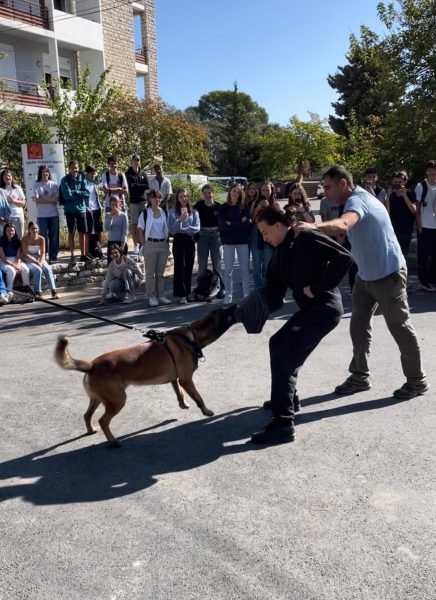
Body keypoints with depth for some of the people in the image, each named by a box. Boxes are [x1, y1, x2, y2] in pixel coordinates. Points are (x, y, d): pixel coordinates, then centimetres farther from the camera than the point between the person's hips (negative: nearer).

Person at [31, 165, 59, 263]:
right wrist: (50, 200, -8)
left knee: (54, 236, 3)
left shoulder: (53, 184, 5)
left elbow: (56, 199, -5)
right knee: (43, 236, 0)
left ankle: (53, 257, 10)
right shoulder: (36, 185, 2)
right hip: (41, 215, -1)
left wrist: (43, 198, -10)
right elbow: (36, 200, -7)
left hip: (54, 214, 2)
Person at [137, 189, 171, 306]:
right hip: (150, 244, -4)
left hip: (163, 244, 4)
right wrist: (144, 245, -8)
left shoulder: (164, 212, 8)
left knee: (161, 272, 10)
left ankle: (161, 295, 17)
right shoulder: (145, 213, -4)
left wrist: (167, 243, 6)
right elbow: (140, 231, -3)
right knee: (150, 272, 1)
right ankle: (151, 296, 7)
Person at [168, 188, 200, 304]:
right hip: (179, 240, -3)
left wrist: (184, 229, -12)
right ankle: (181, 295, -5)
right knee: (180, 266, -6)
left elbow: (197, 228, -3)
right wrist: (180, 220, -21)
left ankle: (188, 292, 18)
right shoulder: (173, 212, 0)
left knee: (189, 266, 8)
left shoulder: (193, 212, 6)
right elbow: (172, 230, -8)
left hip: (190, 240, 3)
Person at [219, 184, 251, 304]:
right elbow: (222, 225, -10)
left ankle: (247, 294, 9)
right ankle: (228, 294, 10)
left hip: (243, 241, 0)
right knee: (228, 270, 3)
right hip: (228, 241, 0)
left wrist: (231, 224, -11)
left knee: (244, 269, 3)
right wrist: (239, 224, -11)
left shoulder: (244, 207, 4)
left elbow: (247, 224, -9)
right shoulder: (224, 207, 2)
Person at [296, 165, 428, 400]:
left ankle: (417, 380, 17)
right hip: (366, 273, 10)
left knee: (399, 326, 2)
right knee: (359, 325, 10)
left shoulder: (356, 200, -24)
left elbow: (343, 224, -48)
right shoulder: (357, 198, 8)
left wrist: (315, 226, -63)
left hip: (387, 273, -10)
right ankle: (360, 375, 20)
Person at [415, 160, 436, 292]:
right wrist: (419, 225, -9)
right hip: (425, 227, -5)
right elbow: (417, 207, -4)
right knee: (424, 256, 0)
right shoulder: (421, 186, -5)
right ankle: (424, 282, 7)